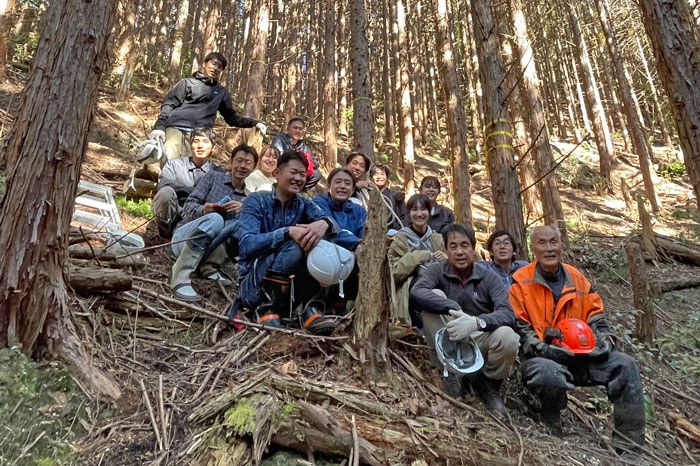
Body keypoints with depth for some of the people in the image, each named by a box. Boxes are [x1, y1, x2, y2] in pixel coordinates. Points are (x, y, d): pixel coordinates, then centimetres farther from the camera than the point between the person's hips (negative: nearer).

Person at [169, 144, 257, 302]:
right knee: (214, 219, -35)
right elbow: (188, 206, -3)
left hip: (211, 247, 3)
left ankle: (209, 266, -23)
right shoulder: (214, 177, 7)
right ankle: (180, 276, -32)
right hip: (184, 237, -2)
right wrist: (202, 210, -26)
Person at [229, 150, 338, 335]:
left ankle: (305, 306, -16)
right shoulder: (257, 200, -6)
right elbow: (246, 245, -22)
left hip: (287, 284, 4)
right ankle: (265, 306, -16)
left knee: (314, 240, -17)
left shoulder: (304, 204, 6)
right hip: (254, 283, -4)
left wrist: (323, 223, -37)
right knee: (296, 246, -29)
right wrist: (288, 232, -35)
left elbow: (334, 225, -12)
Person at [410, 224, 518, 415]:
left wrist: (476, 322, -37)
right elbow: (416, 292, -25)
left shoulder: (489, 277, -1)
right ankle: (451, 371, -12)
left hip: (481, 344, 1)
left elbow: (508, 313, -17)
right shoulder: (437, 271, -2)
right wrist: (454, 309, -37)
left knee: (507, 336, -32)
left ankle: (487, 384, 2)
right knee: (435, 296, -21)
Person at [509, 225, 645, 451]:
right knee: (550, 374, -38)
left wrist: (604, 339, -4)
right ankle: (551, 430, -4)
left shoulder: (577, 278, 11)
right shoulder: (521, 281, -5)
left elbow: (596, 316, 16)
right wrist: (543, 349, -22)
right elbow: (518, 327, -9)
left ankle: (629, 443, -1)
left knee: (625, 366, -13)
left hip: (579, 354, 6)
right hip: (541, 357, -5)